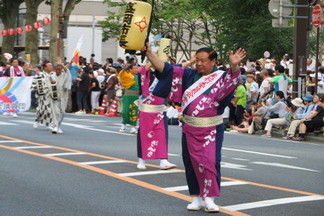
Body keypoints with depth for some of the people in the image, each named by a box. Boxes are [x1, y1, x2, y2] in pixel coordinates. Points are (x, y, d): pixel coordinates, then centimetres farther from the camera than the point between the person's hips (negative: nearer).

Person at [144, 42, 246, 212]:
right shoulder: (189, 75, 7)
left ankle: (209, 198, -2)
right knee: (192, 162, 7)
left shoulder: (220, 77, -5)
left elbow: (233, 78, -26)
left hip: (211, 129, -4)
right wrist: (149, 53, -3)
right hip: (190, 128, 4)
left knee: (210, 162, -8)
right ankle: (196, 197, 16)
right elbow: (165, 69, 6)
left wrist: (234, 65, -47)